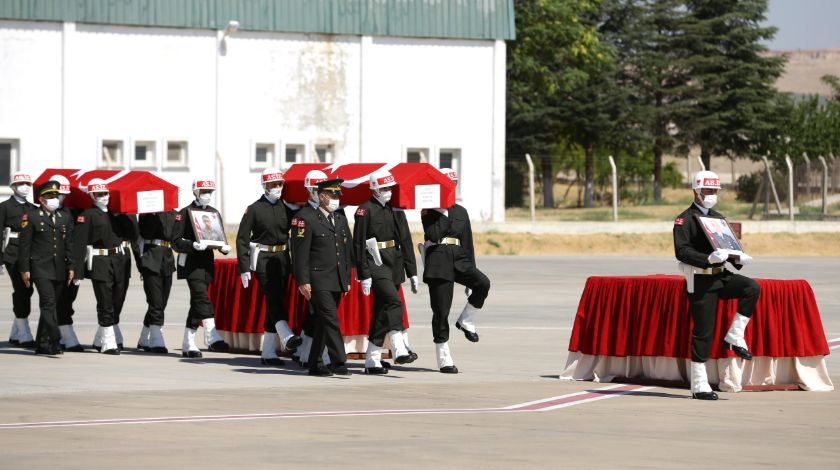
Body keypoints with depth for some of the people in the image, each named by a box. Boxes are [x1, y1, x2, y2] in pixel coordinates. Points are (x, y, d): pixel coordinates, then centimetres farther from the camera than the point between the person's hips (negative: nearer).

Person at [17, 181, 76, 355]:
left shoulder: (64, 218, 15)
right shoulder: (31, 217, -1)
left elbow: (69, 245, 16)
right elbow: (25, 245, -3)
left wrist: (70, 267, 9)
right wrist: (25, 269, -7)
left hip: (59, 270, 5)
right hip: (41, 268, -5)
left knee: (49, 306, 7)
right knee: (48, 303, -15)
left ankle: (42, 344, 12)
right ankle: (54, 341, -21)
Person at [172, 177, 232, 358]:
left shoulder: (214, 213, 14)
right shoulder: (185, 213, -4)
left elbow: (219, 236, 21)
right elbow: (176, 241, -8)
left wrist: (224, 247, -1)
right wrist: (194, 245, -24)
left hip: (207, 262, 6)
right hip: (191, 262, -6)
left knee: (197, 303, 8)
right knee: (202, 298, -20)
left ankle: (188, 345, 14)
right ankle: (212, 338, -30)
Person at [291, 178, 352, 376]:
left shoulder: (341, 219, 17)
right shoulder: (306, 219, -6)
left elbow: (347, 251, 22)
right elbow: (300, 252, -10)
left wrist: (347, 279, 18)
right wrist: (303, 282, -15)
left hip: (337, 281, 7)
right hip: (318, 280, -7)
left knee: (322, 323, 10)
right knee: (330, 319, -14)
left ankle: (315, 364, 15)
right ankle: (338, 362, -18)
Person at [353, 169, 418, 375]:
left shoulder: (396, 211, 13)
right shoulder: (365, 211, -7)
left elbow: (406, 242, 14)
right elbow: (358, 244, -10)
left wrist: (412, 272, 10)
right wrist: (364, 275, -16)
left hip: (394, 266, 7)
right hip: (376, 265, -7)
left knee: (382, 311, 8)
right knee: (394, 303, -22)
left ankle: (372, 361, 12)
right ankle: (399, 351, -28)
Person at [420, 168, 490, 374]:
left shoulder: (461, 212, 15)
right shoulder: (429, 211, 3)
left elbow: (467, 243, 16)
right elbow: (433, 235, -13)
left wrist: (471, 271, 13)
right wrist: (441, 211, -12)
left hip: (459, 259, 4)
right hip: (438, 261, -4)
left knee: (483, 283, -25)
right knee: (441, 311, -4)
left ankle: (466, 321, -4)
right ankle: (444, 360, 3)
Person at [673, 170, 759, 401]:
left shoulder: (718, 218, 18)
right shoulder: (685, 220, -6)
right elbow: (682, 251, -18)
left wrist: (738, 257, 0)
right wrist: (709, 258, -30)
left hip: (721, 276, 6)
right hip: (701, 280, -6)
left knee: (752, 287, -19)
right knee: (703, 331, -5)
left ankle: (734, 337, -8)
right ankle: (699, 386, 1)